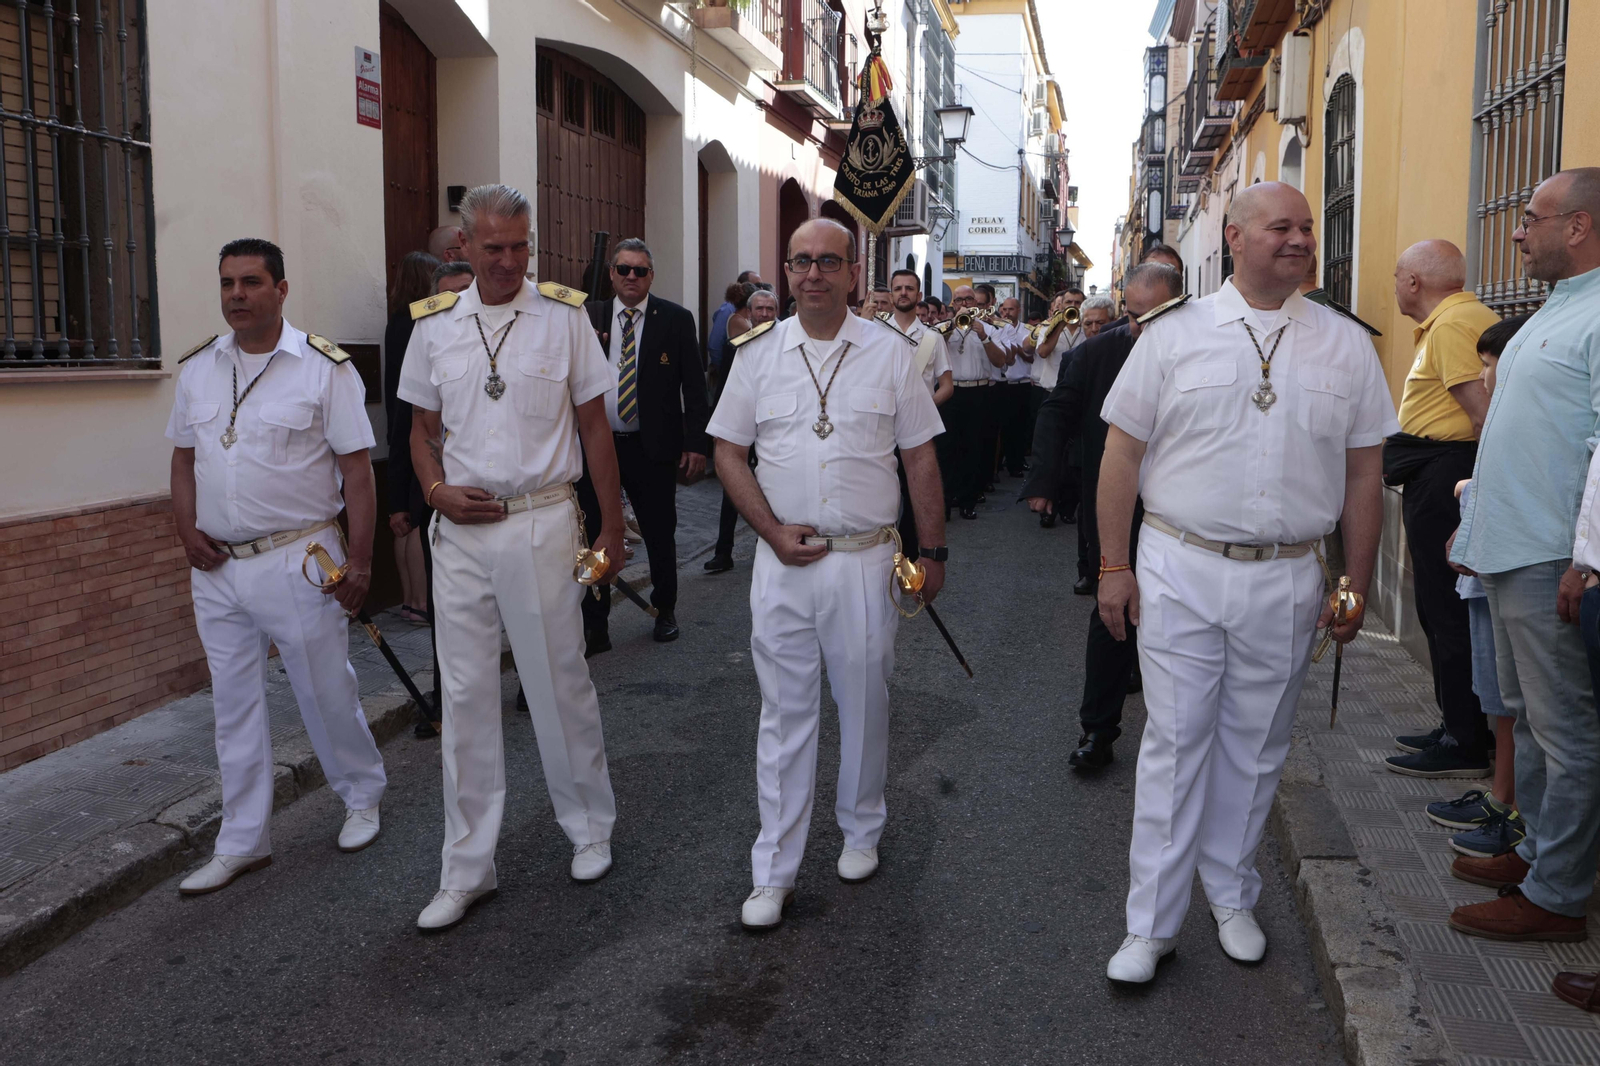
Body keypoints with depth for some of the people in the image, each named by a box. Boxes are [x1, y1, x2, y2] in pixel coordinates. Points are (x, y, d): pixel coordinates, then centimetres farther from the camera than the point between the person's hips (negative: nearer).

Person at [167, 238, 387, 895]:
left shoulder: (323, 367, -7)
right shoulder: (197, 369, 8)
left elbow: (357, 470, -8)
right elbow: (184, 458, 17)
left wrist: (359, 562, -12)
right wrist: (186, 529, 1)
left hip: (297, 562, -5)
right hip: (216, 568, 5)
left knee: (326, 692, 6)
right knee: (233, 705, 11)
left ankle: (362, 797, 31)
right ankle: (243, 842, 23)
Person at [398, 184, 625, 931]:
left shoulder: (564, 316, -1)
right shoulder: (434, 326, 6)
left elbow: (594, 426, 2)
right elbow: (423, 430, 13)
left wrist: (612, 526, 0)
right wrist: (437, 490, -6)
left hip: (542, 524, -2)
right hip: (460, 532, 3)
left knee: (559, 682, 7)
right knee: (465, 695, 6)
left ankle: (590, 827, 29)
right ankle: (467, 869, 18)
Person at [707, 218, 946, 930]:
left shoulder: (888, 354, 2)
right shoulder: (759, 355, 4)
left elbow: (921, 458, 5)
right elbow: (729, 451, 5)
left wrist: (933, 551, 3)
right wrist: (773, 531, -6)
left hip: (866, 559, 0)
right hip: (782, 558, 1)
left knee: (864, 703, 11)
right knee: (783, 711, 5)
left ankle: (861, 832, 33)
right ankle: (774, 870, 13)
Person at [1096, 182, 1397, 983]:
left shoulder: (1346, 346, 6)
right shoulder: (1173, 335, 0)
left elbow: (1363, 475, 9)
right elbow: (1122, 453, 0)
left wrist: (1357, 587, 7)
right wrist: (1113, 566, -3)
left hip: (1287, 579, 2)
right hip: (1181, 571, -2)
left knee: (1254, 749, 13)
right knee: (1175, 744, 2)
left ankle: (1232, 896, 33)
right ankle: (1151, 924, 13)